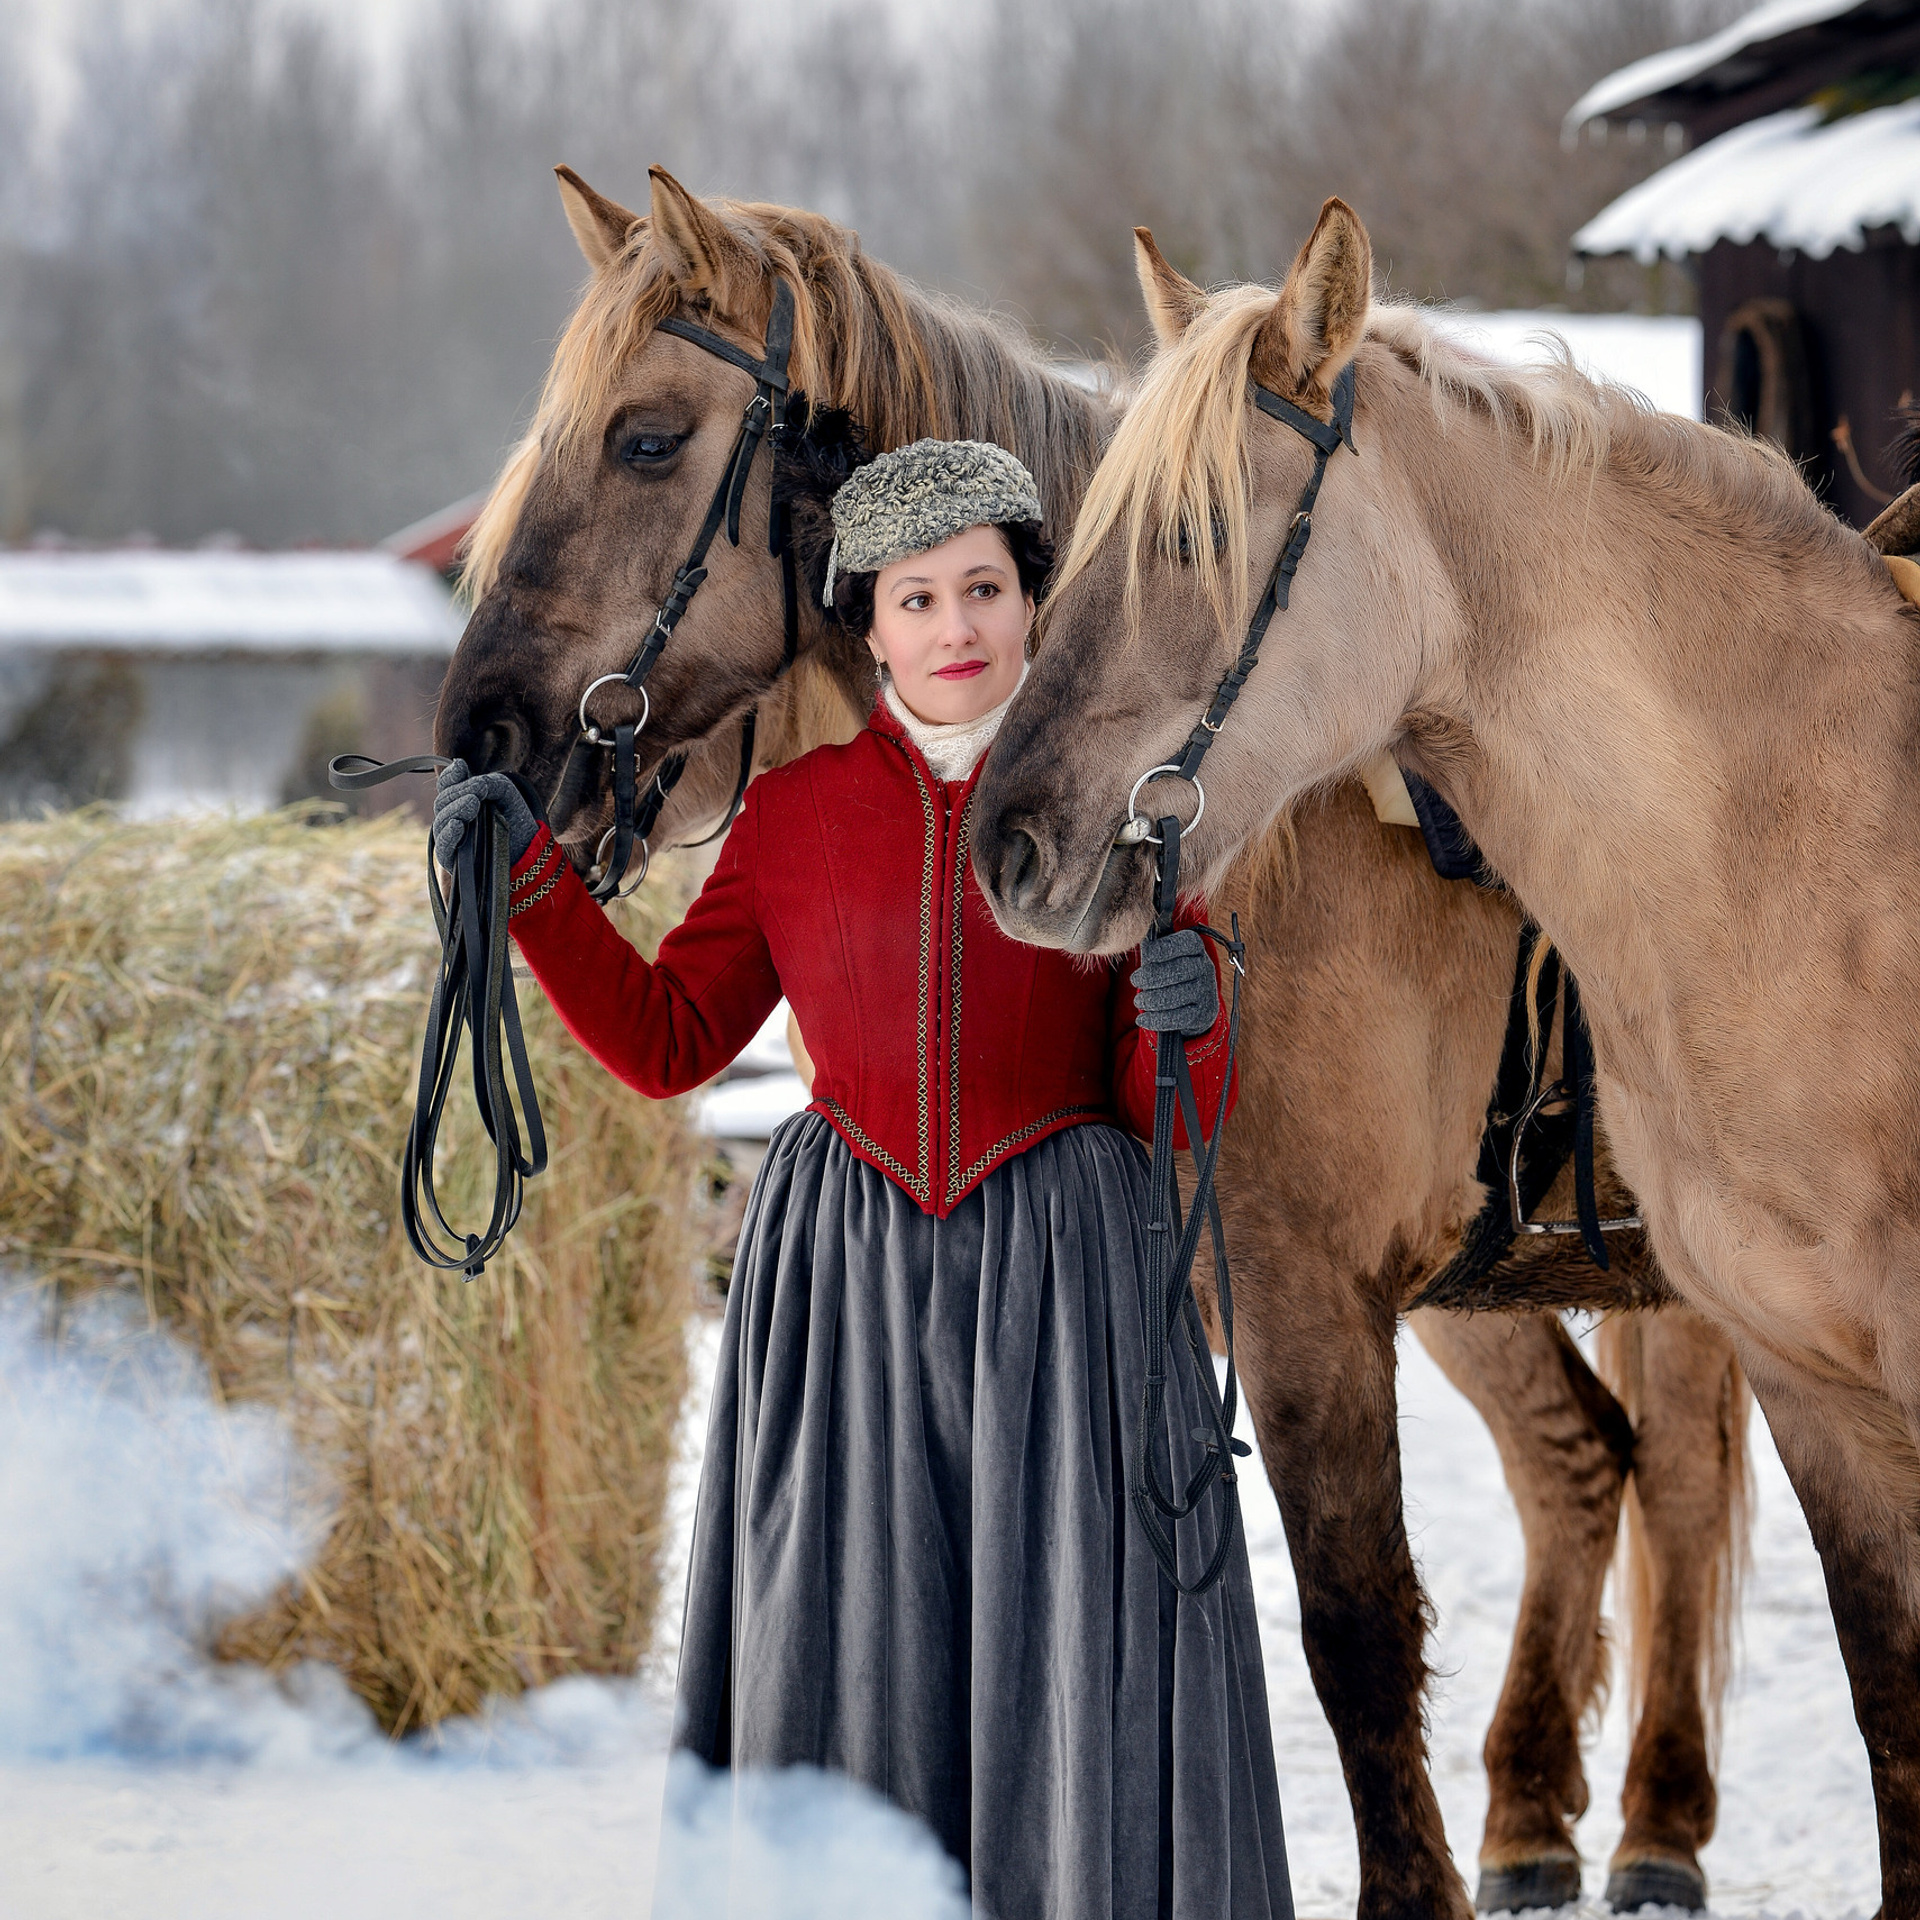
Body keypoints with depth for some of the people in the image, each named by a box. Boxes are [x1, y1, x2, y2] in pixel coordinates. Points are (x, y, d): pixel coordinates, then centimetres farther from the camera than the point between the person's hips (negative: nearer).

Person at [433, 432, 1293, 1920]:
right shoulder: (796, 813, 6)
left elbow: (1177, 1116, 6)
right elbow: (666, 1041, 7)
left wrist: (1184, 1019, -17)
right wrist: (531, 876, -2)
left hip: (1061, 1279, -1)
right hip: (848, 1281, 1)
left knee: (1078, 1662, -5)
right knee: (854, 1658, 1)